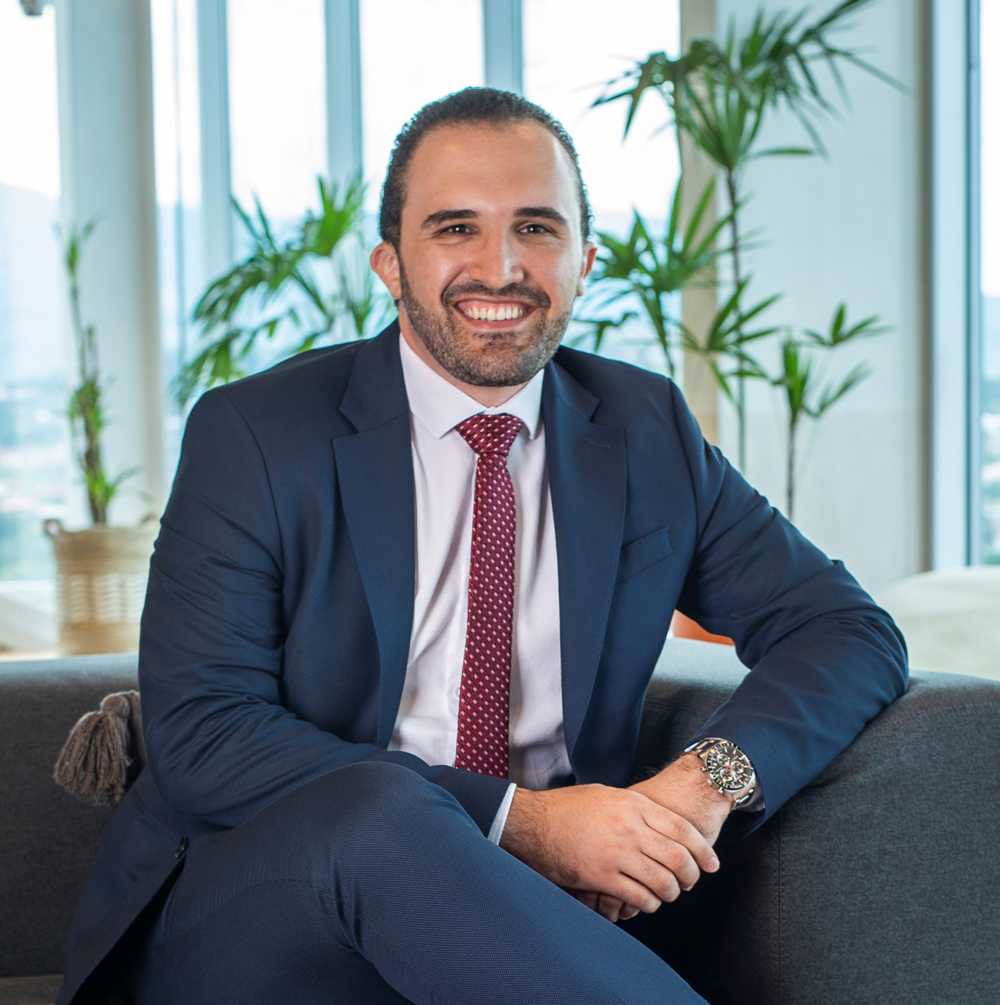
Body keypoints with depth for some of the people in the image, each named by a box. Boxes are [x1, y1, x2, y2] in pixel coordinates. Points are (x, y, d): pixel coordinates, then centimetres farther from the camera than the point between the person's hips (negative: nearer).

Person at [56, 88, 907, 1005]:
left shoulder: (647, 433, 8)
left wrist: (710, 777, -14)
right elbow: (201, 739, -12)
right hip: (244, 920, -1)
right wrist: (516, 818, -20)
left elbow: (850, 632, 9)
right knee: (380, 804, -36)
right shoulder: (251, 437, -3)